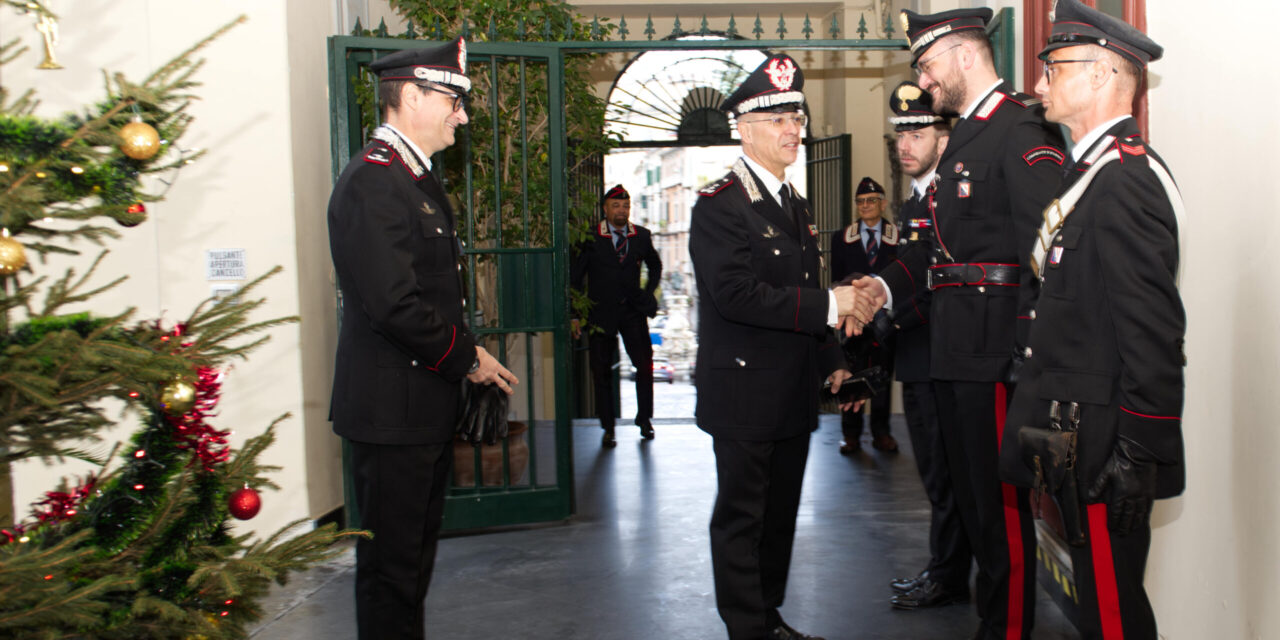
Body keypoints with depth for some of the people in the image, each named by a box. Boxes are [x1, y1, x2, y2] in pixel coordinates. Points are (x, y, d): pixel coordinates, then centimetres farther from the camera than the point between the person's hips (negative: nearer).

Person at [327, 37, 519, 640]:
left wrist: (469, 354, 8)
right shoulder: (372, 180, -18)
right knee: (390, 562, 1)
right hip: (392, 407, -10)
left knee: (415, 552, 20)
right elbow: (394, 305, -25)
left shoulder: (416, 178, 15)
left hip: (425, 404, 11)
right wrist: (466, 358, -14)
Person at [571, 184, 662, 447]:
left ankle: (644, 418, 16)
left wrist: (648, 293, 12)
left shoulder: (641, 236, 6)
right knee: (602, 371, 1)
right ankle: (608, 428, 12)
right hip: (600, 312, -2)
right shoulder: (590, 238, -3)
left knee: (645, 364, -4)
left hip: (632, 311, 2)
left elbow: (655, 265, 24)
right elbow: (575, 276, -1)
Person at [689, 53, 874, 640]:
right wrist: (829, 306, -23)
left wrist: (831, 360, 17)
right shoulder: (719, 205, -14)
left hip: (794, 393, 8)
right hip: (745, 392, -8)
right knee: (742, 517, 3)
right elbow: (737, 294, -25)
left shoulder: (796, 205, 15)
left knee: (781, 513, 17)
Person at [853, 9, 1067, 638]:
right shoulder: (965, 135, 18)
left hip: (994, 349, -10)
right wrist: (889, 284, 8)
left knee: (1001, 499, 0)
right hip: (953, 349, 10)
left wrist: (1031, 351, -23)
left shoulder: (1022, 128, -12)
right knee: (968, 492, 19)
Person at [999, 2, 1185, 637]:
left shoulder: (1125, 178, -17)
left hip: (1105, 445, -10)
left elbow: (1153, 329, -22)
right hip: (1076, 441, 10)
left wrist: (1139, 458, -22)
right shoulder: (1091, 170, 15)